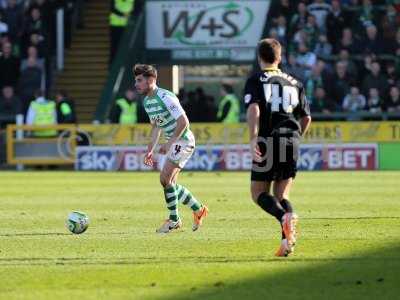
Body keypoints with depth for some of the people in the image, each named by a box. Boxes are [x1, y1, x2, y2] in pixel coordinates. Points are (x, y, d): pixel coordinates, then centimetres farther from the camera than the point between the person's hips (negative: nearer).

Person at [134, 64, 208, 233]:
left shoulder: (165, 97, -22)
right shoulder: (147, 101, 8)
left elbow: (183, 122, -24)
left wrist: (169, 144, -25)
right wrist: (151, 150, 13)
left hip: (183, 140, -10)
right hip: (174, 142, 10)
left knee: (165, 179, -14)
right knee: (170, 183, 9)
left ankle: (174, 220, -3)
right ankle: (198, 209, 24)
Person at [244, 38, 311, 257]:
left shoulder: (255, 81, 2)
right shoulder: (294, 83, 15)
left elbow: (253, 109, -15)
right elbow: (306, 118, 17)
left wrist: (253, 139, -21)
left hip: (268, 142, -4)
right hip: (291, 143, 4)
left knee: (259, 193, 5)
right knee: (281, 195, 11)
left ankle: (284, 216, -26)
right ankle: (287, 239, -11)